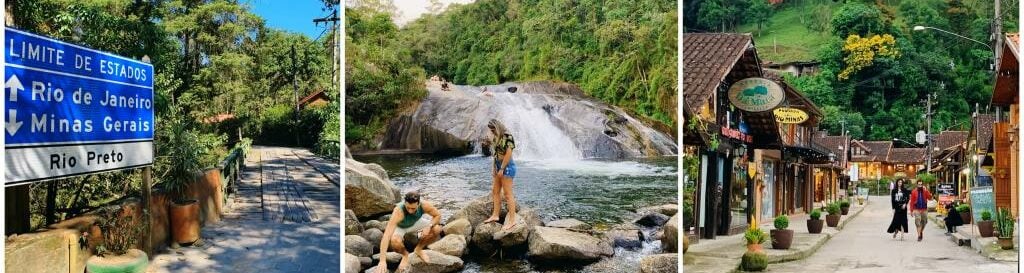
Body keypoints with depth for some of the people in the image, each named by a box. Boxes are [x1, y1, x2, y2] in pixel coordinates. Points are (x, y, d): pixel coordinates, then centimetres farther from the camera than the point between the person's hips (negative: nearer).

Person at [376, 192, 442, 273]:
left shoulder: (424, 205, -33)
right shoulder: (398, 211, -44)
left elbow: (438, 215, -13)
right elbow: (387, 235, -49)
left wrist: (429, 227, -33)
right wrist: (383, 261, -55)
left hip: (415, 223, 3)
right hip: (399, 227, -3)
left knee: (437, 229, -19)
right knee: (395, 242, -35)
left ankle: (418, 249, 8)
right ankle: (405, 255, 2)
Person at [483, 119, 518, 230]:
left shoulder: (507, 136, -15)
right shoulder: (497, 138, 11)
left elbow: (508, 154, -18)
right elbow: (496, 154, 13)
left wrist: (502, 169, -16)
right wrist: (493, 167, 6)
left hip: (507, 167, -9)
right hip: (498, 166, 9)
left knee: (507, 194, -7)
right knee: (495, 191, 13)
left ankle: (512, 220, -4)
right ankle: (495, 215, 23)